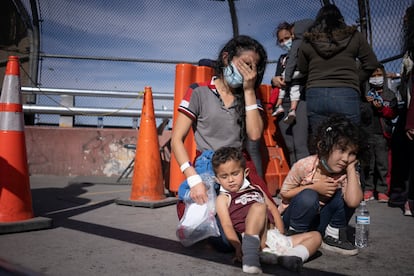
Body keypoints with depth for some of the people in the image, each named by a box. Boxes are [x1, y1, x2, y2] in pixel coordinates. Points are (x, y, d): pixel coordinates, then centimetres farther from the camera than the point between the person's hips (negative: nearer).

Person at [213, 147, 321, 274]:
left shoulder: (256, 189, 27)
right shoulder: (223, 198, 11)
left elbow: (273, 210, 23)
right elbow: (227, 226, -3)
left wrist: (281, 235, 5)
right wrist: (238, 248, -21)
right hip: (257, 241, -7)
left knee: (316, 236, 2)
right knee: (258, 207, -30)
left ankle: (284, 257, -27)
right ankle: (250, 255, -39)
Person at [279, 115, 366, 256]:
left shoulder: (346, 172, -15)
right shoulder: (305, 165, -23)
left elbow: (353, 202, -36)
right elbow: (284, 193, -12)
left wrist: (351, 168, -30)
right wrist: (314, 187, -24)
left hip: (321, 220, 3)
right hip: (294, 217, -2)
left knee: (343, 195, -23)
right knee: (308, 196, -35)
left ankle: (333, 236, -4)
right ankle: (295, 235, -11)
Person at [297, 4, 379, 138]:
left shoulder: (308, 40, 8)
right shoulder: (353, 36, 7)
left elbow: (302, 69, 18)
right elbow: (371, 63, 11)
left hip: (315, 95, 1)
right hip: (346, 95, -1)